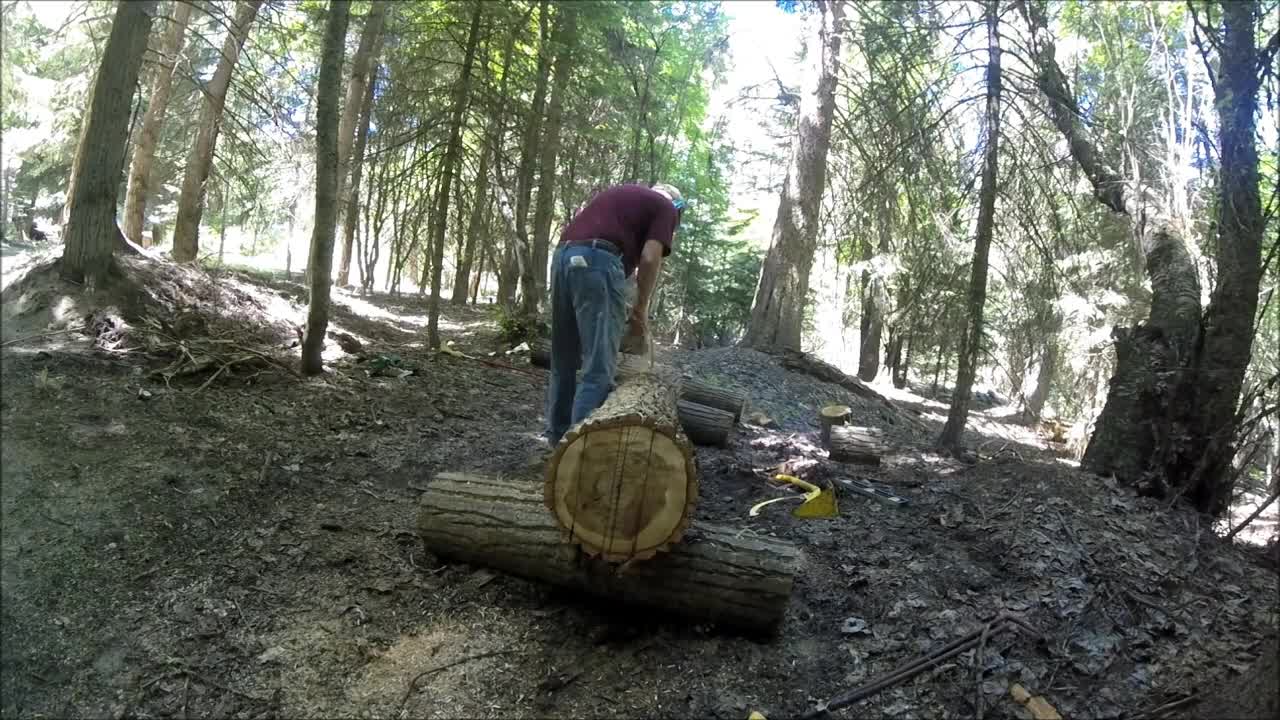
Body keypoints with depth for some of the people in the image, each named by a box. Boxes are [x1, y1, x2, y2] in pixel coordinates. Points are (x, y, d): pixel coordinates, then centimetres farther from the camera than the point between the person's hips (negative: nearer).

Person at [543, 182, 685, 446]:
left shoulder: (618, 192, 34)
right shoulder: (665, 207, 14)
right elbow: (649, 258, -1)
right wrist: (640, 312, 9)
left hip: (563, 255, 7)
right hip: (598, 260, -7)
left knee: (563, 362, 17)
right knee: (600, 369, -7)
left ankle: (558, 438, 25)